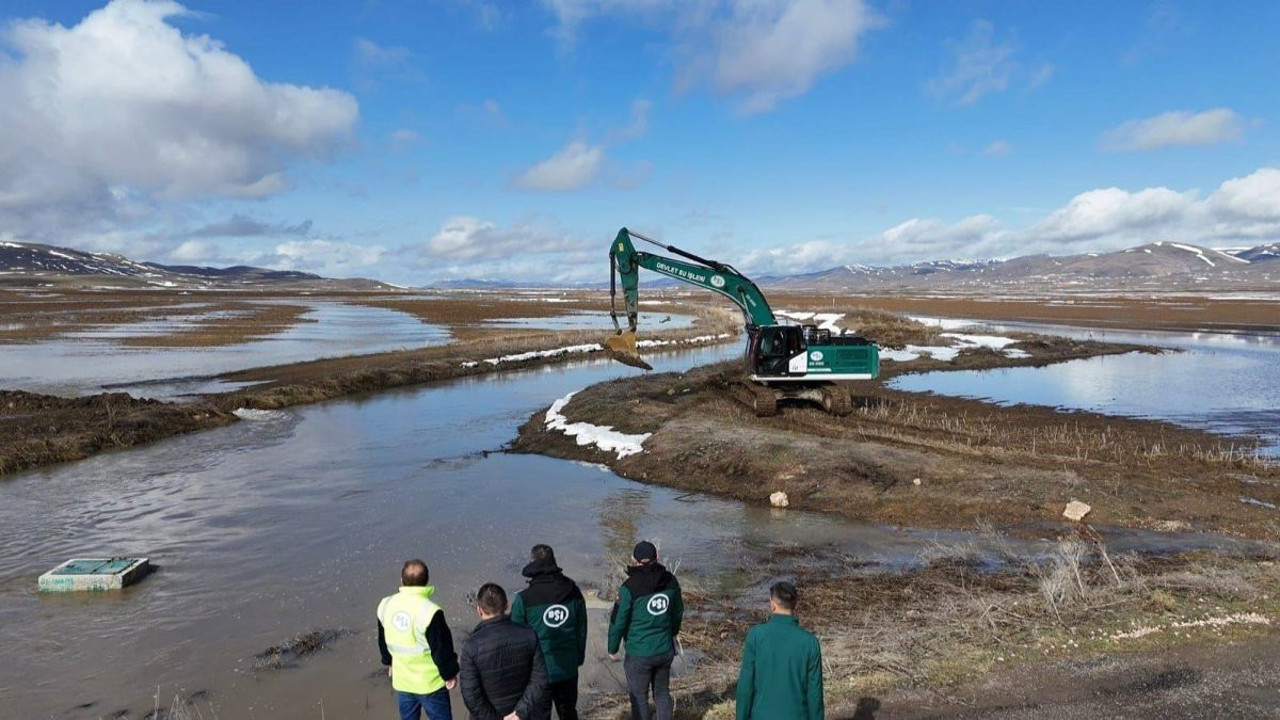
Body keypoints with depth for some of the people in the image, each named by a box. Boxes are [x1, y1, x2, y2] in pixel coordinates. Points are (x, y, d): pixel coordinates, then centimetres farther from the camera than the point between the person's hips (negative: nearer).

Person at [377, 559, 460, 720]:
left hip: (401, 681, 6)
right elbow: (442, 648, -20)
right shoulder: (430, 611, -27)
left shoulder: (385, 605, -7)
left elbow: (383, 640, 10)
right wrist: (450, 674, -4)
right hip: (430, 682, -5)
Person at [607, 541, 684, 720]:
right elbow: (678, 612, 8)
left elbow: (618, 621, -12)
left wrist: (612, 649, 3)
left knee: (639, 698, 12)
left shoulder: (630, 587, -19)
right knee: (662, 693, 20)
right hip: (666, 651, 4)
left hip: (639, 654, -4)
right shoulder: (670, 581, -5)